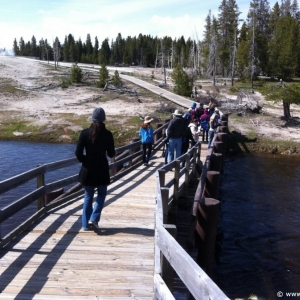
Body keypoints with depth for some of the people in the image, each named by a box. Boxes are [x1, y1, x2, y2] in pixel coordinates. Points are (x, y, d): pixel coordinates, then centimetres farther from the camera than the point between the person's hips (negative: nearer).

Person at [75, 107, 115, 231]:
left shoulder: (84, 133, -7)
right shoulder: (107, 134, -9)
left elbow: (78, 153, -7)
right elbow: (111, 154, -1)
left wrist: (84, 161, 12)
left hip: (87, 169, 2)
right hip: (102, 169, -1)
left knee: (88, 196, 15)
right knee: (101, 194, 19)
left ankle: (86, 224, 17)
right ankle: (94, 219, 5)